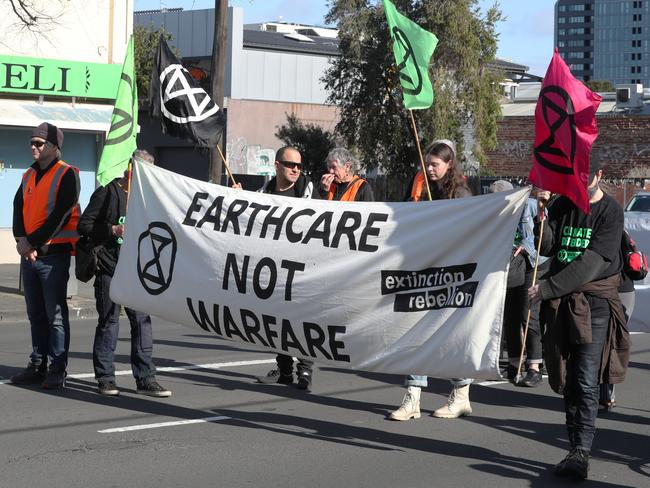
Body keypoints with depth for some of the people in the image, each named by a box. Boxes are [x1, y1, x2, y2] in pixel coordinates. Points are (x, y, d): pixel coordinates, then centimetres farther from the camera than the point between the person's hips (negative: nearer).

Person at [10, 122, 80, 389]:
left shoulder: (66, 174, -7)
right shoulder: (29, 175, 16)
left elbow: (60, 215, -15)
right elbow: (19, 208, 10)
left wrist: (32, 242, -14)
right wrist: (21, 240, -7)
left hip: (54, 254, -7)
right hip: (29, 254, 7)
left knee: (56, 315, -5)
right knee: (35, 314, 11)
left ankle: (57, 370, -2)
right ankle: (37, 366, 18)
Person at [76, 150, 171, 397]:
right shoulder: (107, 193, -2)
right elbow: (84, 224, -7)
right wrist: (113, 230, -17)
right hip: (109, 268, -5)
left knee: (142, 321, 1)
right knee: (109, 322, 0)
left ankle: (145, 378, 4)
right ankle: (105, 378, 9)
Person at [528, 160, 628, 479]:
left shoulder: (610, 212, -6)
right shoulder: (563, 205, 10)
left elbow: (593, 262, -15)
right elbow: (546, 248, 7)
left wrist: (548, 288, -16)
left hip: (595, 304, -5)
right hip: (561, 305, 5)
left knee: (586, 383, -11)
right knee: (567, 382, 7)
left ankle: (581, 453, -11)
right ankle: (576, 450, 15)